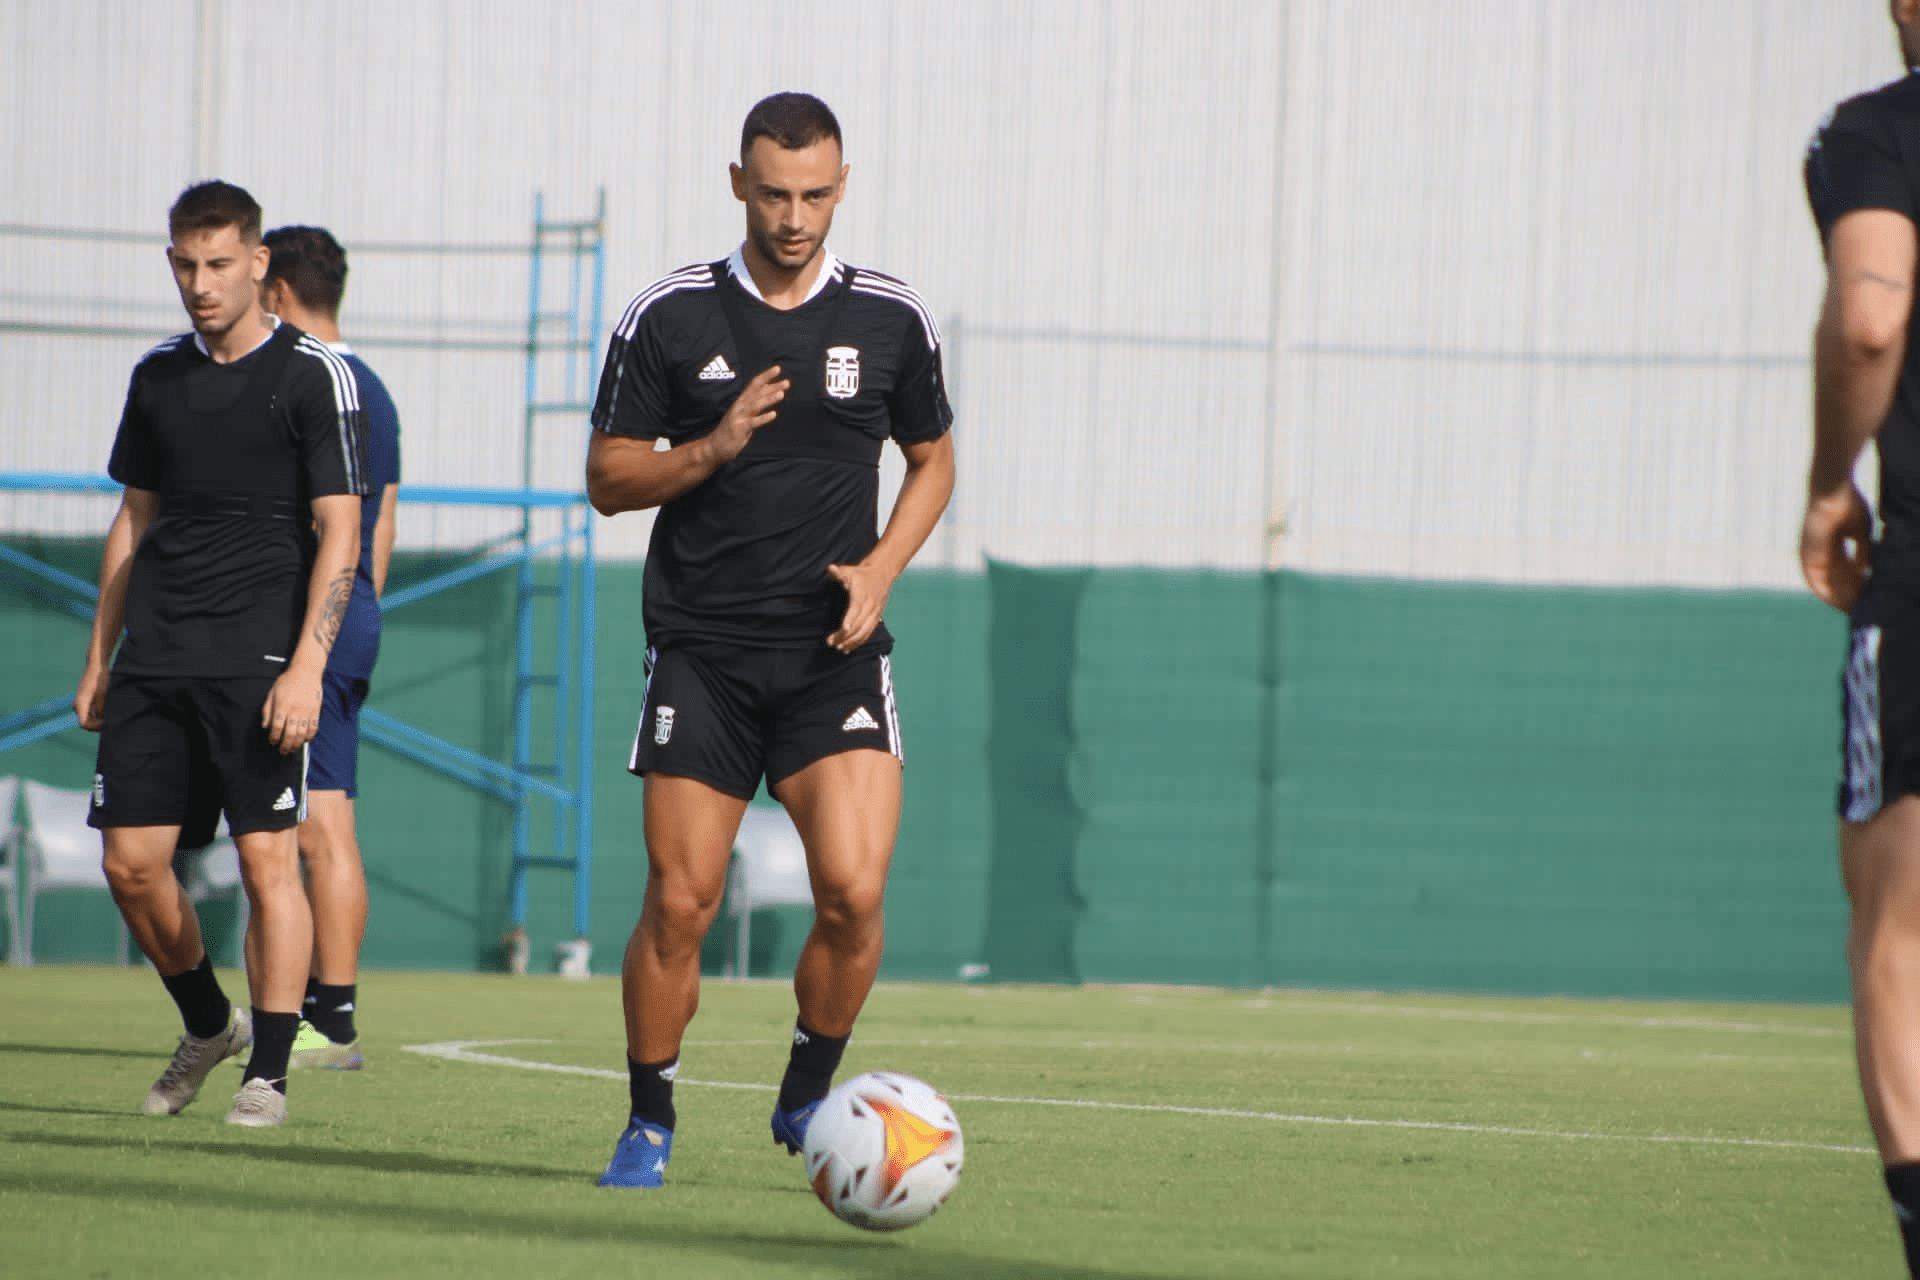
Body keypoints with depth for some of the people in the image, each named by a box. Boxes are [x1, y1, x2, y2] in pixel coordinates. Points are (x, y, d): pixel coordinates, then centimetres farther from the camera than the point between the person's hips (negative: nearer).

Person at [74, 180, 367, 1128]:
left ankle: (268, 1070, -3)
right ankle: (207, 1025, 24)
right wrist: (99, 657, 17)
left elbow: (338, 534, -7)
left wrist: (305, 667, -16)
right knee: (129, 861, 2)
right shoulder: (157, 376, 13)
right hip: (156, 656, 5)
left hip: (259, 657, -5)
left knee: (267, 856, -9)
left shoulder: (313, 377, -3)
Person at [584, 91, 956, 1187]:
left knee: (854, 890, -15)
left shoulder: (892, 320, 4)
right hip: (701, 649, 0)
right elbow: (610, 479, 4)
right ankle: (650, 1124, 13)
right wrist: (712, 450, -15)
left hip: (834, 653, 1)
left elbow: (933, 459, 17)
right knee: (680, 901, -5)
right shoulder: (668, 318, 0)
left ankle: (808, 1097, 9)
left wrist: (881, 567, 0)